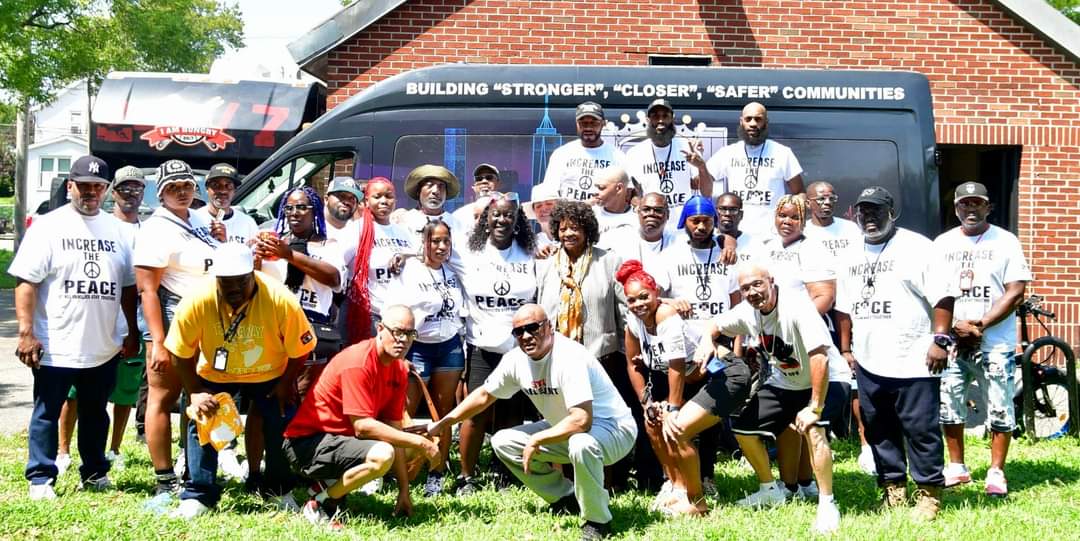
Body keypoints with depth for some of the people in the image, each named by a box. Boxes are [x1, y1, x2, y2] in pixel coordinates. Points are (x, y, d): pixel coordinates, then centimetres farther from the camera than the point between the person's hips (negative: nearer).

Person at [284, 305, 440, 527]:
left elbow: (394, 429, 4)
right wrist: (419, 442, -22)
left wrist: (404, 491, 1)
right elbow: (363, 427, -27)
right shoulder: (358, 362, -22)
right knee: (381, 454, -32)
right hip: (308, 442, -9)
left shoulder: (399, 369, 4)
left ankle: (333, 484, 7)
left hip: (343, 436, 9)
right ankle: (319, 504, -12)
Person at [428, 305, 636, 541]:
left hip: (615, 429, -8)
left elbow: (582, 421, -36)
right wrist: (442, 424, 11)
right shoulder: (516, 359, -6)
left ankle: (598, 521, -16)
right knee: (502, 442, 4)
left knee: (581, 444, -41)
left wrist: (536, 441, -25)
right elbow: (484, 395, 11)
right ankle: (566, 498, 16)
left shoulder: (569, 357, -29)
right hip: (565, 429, 8)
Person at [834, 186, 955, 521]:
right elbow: (844, 308, 22)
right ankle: (894, 490, 21)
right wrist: (846, 349, 18)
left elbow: (942, 296, -8)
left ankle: (929, 494, 7)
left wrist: (940, 339, -14)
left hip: (914, 360, -6)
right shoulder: (852, 257, 16)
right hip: (868, 364, 6)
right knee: (879, 431, 10)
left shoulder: (916, 247, -3)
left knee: (921, 430, -3)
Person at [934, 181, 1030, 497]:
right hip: (952, 342, 3)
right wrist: (956, 327, -9)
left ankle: (996, 472, 9)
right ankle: (957, 468, 19)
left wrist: (981, 324, -14)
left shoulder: (1005, 242, 1)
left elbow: (1015, 293, -5)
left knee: (1000, 409, -1)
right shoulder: (942, 244, 9)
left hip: (996, 344, -3)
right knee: (948, 406, 5)